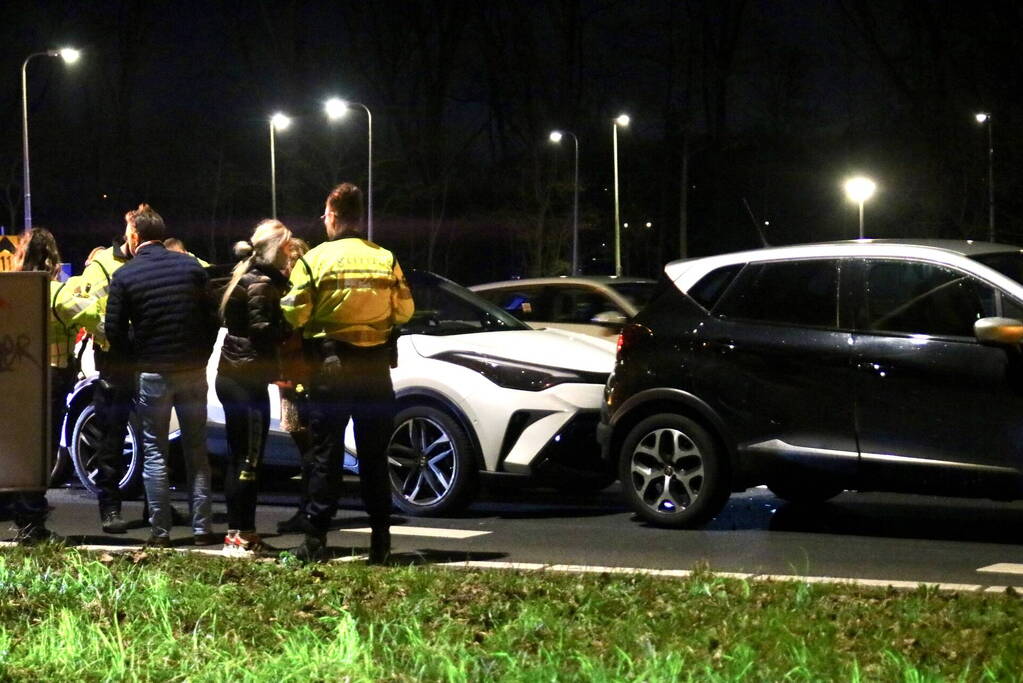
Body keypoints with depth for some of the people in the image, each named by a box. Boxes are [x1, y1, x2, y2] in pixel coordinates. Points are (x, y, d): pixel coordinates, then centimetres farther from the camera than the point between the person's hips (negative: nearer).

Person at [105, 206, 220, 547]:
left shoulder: (124, 276, -5)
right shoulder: (190, 266, 2)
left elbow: (115, 331, -6)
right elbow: (212, 317, 1)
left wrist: (134, 360, 9)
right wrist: (202, 354, 11)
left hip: (152, 373, -2)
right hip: (193, 371, 2)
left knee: (154, 452, 6)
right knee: (196, 449, 10)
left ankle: (160, 531, 3)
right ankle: (202, 528, 7)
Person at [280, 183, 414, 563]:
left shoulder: (315, 259, -9)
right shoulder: (385, 260, 0)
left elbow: (295, 314, -10)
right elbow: (405, 311, 4)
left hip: (331, 366, -2)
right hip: (376, 368, 2)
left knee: (326, 454, 2)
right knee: (374, 455, 9)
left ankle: (315, 539, 0)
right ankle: (380, 539, 9)